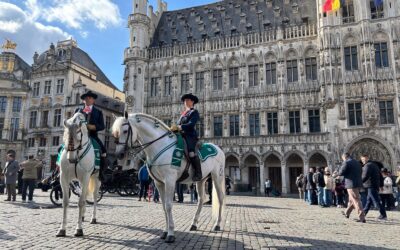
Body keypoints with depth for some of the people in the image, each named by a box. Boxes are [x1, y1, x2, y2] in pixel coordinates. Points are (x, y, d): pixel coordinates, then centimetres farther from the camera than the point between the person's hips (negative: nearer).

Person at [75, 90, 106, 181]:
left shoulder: (98, 112, 14)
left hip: (92, 136, -2)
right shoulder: (78, 110, 19)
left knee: (103, 149, -22)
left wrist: (93, 127, -15)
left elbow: (102, 126, 5)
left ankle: (101, 172, -10)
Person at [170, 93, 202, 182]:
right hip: (181, 135, 8)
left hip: (190, 136, -8)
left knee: (191, 152, -30)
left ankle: (198, 174, -24)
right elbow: (179, 124, 18)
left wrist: (179, 127, -22)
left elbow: (191, 124, -12)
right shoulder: (183, 113, 27)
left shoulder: (194, 112, 5)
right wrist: (174, 127, -4)